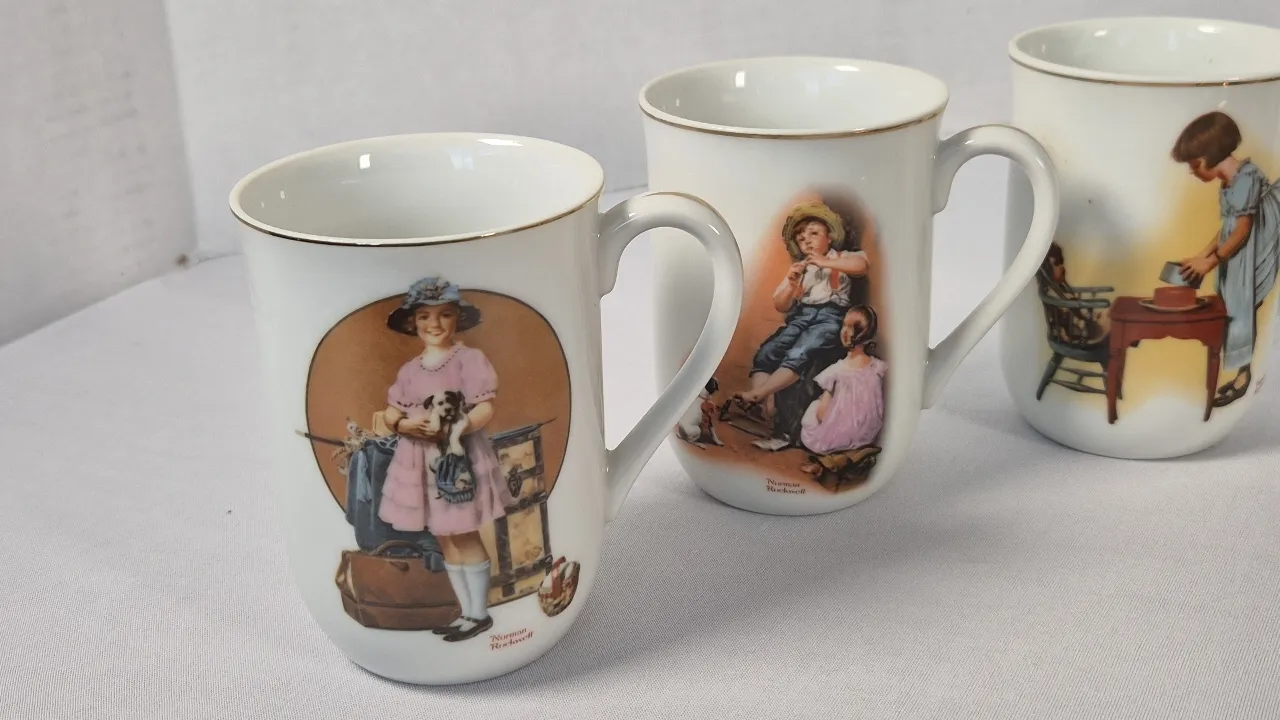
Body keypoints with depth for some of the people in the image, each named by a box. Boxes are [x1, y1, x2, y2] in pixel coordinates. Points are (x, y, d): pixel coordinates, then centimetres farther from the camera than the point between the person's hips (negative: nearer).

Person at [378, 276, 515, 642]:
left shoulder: (470, 359, -8)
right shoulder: (409, 369, 9)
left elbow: (485, 409, -13)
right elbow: (390, 413, 9)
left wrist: (453, 428, -26)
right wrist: (405, 424, -13)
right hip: (422, 459, 6)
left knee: (465, 536, -2)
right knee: (445, 540, 11)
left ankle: (479, 613, 9)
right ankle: (467, 612, 20)